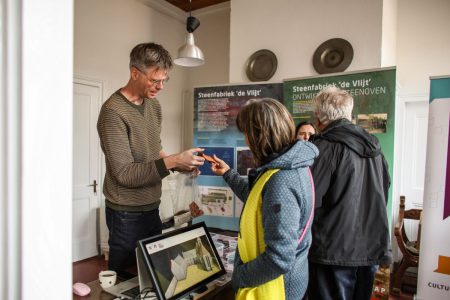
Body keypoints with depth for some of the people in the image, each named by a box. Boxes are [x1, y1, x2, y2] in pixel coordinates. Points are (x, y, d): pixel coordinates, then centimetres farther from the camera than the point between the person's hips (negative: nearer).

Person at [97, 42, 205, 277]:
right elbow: (124, 173, -20)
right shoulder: (113, 111, -18)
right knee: (124, 278, 11)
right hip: (127, 213, -6)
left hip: (152, 207, 7)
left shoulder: (154, 104, 6)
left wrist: (178, 164, -2)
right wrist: (172, 161, -27)